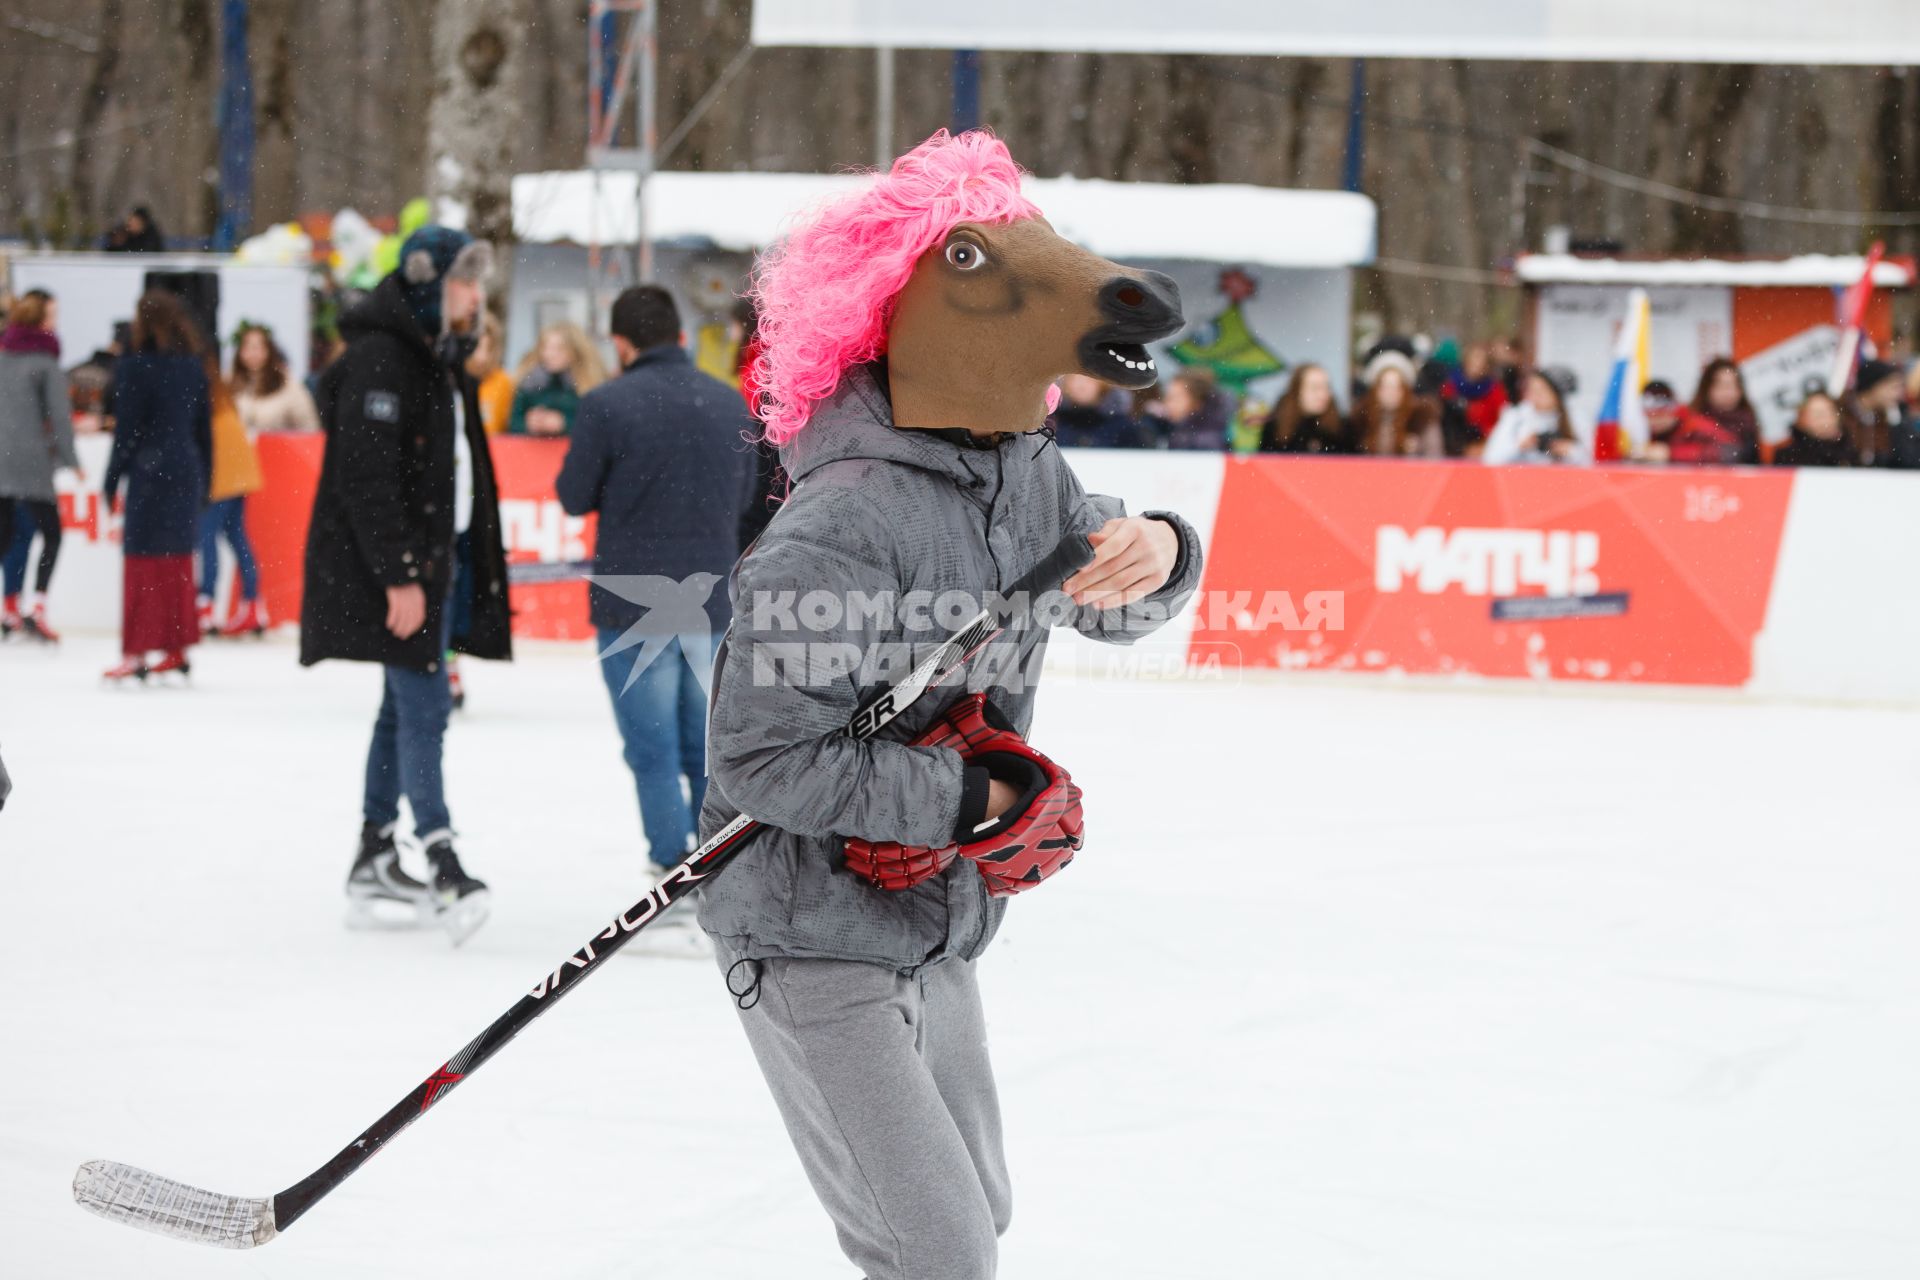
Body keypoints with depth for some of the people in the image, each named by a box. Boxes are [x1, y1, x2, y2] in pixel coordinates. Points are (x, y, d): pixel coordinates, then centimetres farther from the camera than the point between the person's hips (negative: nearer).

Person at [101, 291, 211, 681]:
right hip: (187, 470, 6)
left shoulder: (135, 366, -9)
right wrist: (204, 480, 18)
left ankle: (136, 652, -5)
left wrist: (112, 480, -3)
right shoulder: (194, 366, 8)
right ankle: (177, 648, 14)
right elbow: (205, 427, 11)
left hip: (150, 473, -6)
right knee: (179, 562, 11)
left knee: (143, 562, -3)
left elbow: (128, 430, -10)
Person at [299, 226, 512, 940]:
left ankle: (375, 860, 21)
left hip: (431, 563, 10)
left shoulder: (438, 360, 16)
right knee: (422, 707, -12)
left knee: (405, 707, 14)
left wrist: (454, 573, 19)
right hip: (389, 568, -10)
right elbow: (367, 480, -22)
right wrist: (398, 577, -25)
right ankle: (443, 868, -14)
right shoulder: (378, 360, -16)